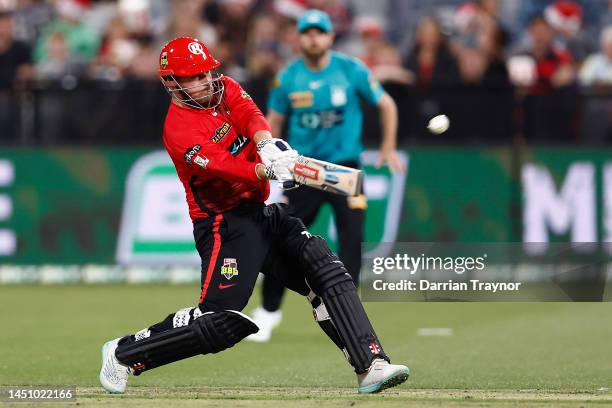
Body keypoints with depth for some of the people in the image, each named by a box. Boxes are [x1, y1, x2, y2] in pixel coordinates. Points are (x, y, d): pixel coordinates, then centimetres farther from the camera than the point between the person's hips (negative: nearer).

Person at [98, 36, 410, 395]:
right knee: (222, 321, -14)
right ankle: (123, 353, 0)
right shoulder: (179, 129, -15)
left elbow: (250, 115, -14)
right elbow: (222, 167, -30)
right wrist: (267, 171, -47)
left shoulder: (225, 89, 7)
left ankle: (371, 365, -7)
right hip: (226, 224, -8)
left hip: (264, 211, 8)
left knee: (330, 275, -5)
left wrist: (267, 144, -36)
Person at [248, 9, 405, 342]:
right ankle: (269, 309, 18)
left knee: (352, 237, -12)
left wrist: (388, 148, 0)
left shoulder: (351, 70, -5)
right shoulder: (288, 78, -1)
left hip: (345, 168, -1)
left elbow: (386, 105, 6)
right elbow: (274, 121, 9)